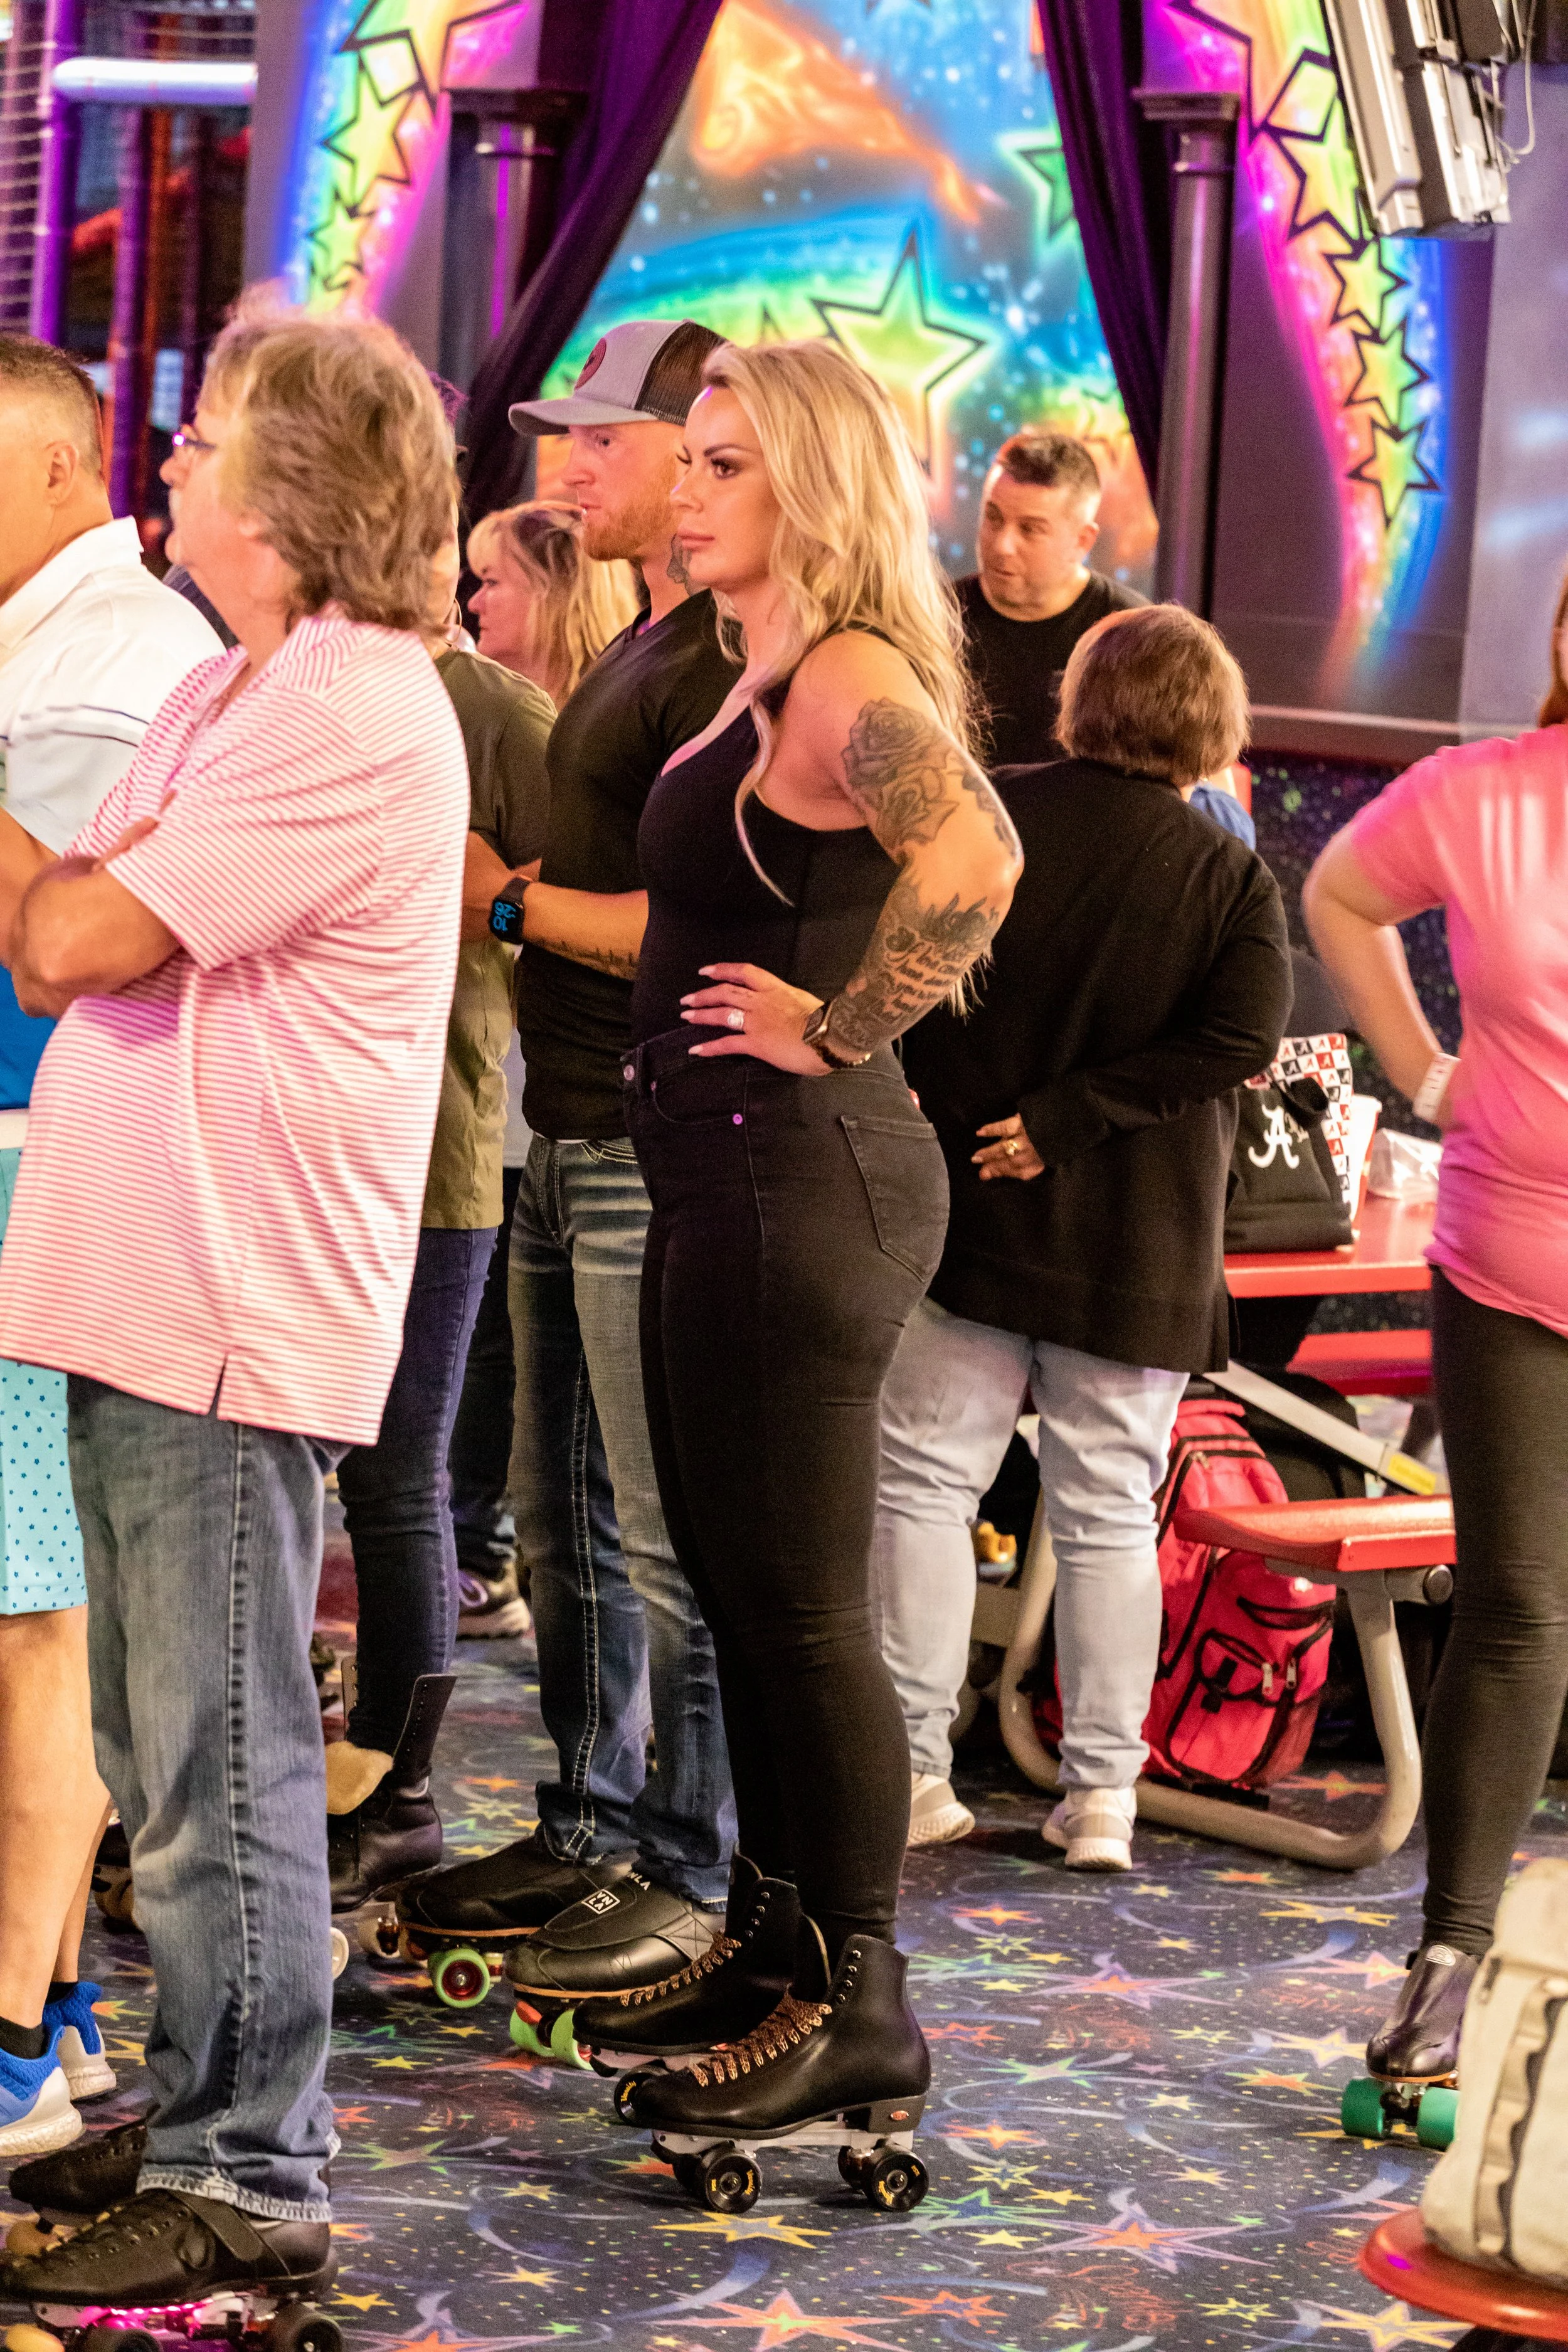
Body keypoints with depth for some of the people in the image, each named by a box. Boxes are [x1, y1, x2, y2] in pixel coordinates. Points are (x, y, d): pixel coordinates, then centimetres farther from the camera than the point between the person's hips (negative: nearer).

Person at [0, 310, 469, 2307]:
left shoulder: (356, 721, -16)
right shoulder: (226, 699, 17)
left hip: (230, 1310, -10)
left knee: (220, 1768, -3)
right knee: (166, 1755, 17)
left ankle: (247, 2183, 5)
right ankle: (206, 2112, 28)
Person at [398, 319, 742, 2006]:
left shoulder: (724, 661, -15)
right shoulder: (638, 652, 17)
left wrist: (505, 894, -13)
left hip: (656, 1152, -10)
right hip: (571, 1135, 10)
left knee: (666, 1535, -3)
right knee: (560, 1516, 15)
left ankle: (685, 1871, 5)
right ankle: (587, 1831, 25)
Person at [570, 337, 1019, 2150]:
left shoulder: (848, 675, -16)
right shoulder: (763, 683, 15)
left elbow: (973, 856, -33)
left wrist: (832, 1035, -23)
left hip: (795, 1173, -10)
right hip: (727, 1176, 10)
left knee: (800, 1606, -5)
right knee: (737, 1588, 16)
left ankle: (860, 2006, 2)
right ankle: (772, 1950, 27)